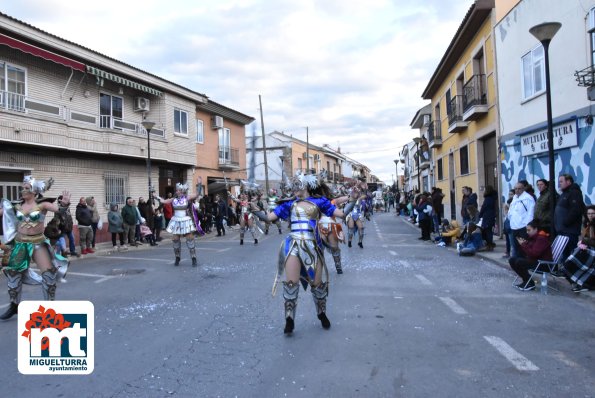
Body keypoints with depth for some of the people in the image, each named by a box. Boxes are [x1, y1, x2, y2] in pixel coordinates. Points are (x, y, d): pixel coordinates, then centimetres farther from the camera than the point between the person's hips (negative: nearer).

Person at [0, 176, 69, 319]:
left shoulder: (42, 204, -7)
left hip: (38, 243, -4)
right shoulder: (17, 206, 4)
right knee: (13, 273, 11)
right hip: (20, 243, 4)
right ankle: (14, 305, 31)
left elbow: (58, 209, -22)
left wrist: (64, 204, -42)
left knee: (48, 272, -9)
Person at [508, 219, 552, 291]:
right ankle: (526, 280, 6)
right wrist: (522, 244, -3)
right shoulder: (532, 237, 10)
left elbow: (534, 253, -28)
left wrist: (523, 245, -21)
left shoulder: (542, 238, -18)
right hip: (534, 259, 10)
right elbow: (528, 251, 13)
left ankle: (530, 284, -9)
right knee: (512, 260, -1)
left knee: (519, 262, -27)